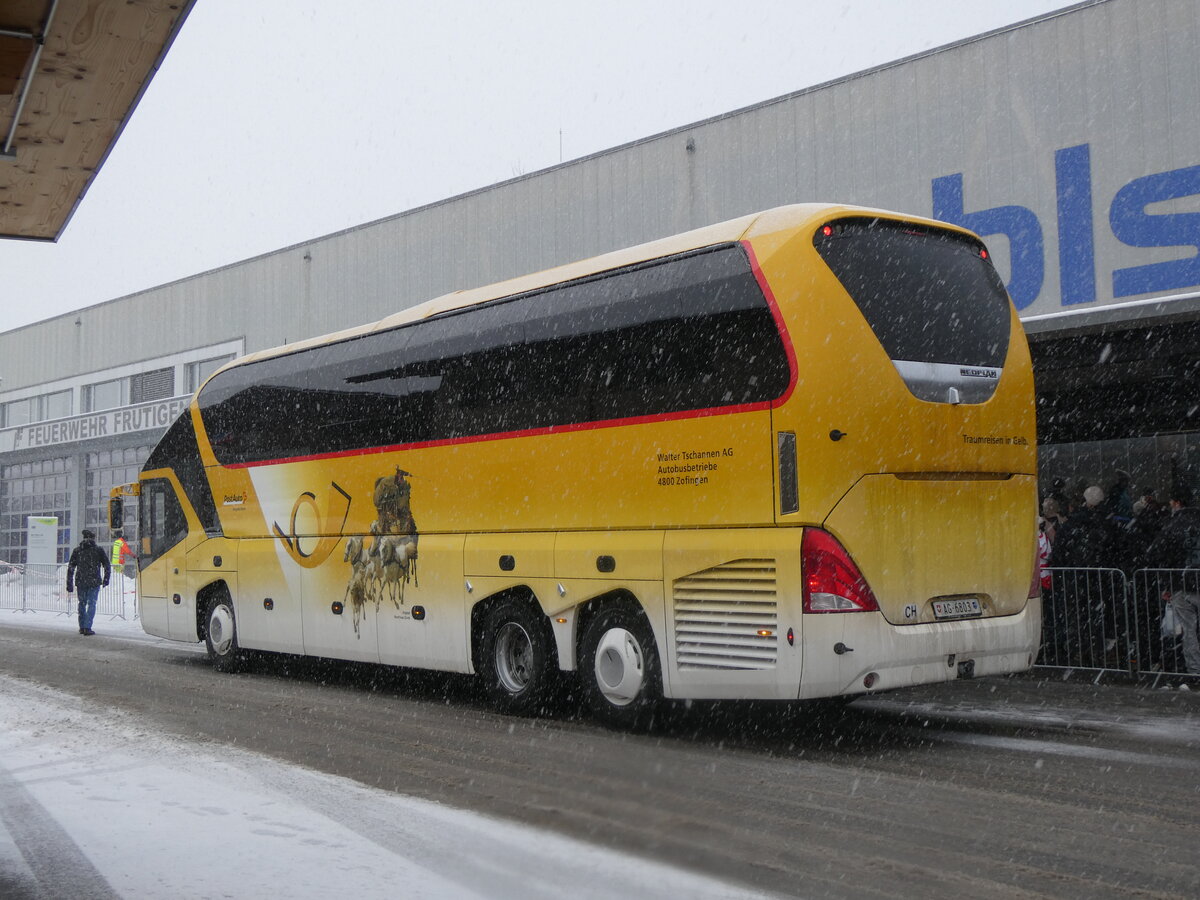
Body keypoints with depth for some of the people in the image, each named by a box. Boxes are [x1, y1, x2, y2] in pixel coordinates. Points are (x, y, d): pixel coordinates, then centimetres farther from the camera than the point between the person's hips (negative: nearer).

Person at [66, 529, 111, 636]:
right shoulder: (98, 550, 0)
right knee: (91, 604, 1)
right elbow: (107, 566, 1)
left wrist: (69, 584, 7)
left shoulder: (77, 550, 6)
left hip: (80, 582, 3)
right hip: (94, 582, -3)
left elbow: (71, 568, 4)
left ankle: (82, 627, 20)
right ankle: (87, 627, -7)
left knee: (82, 603, 16)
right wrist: (106, 580, 14)